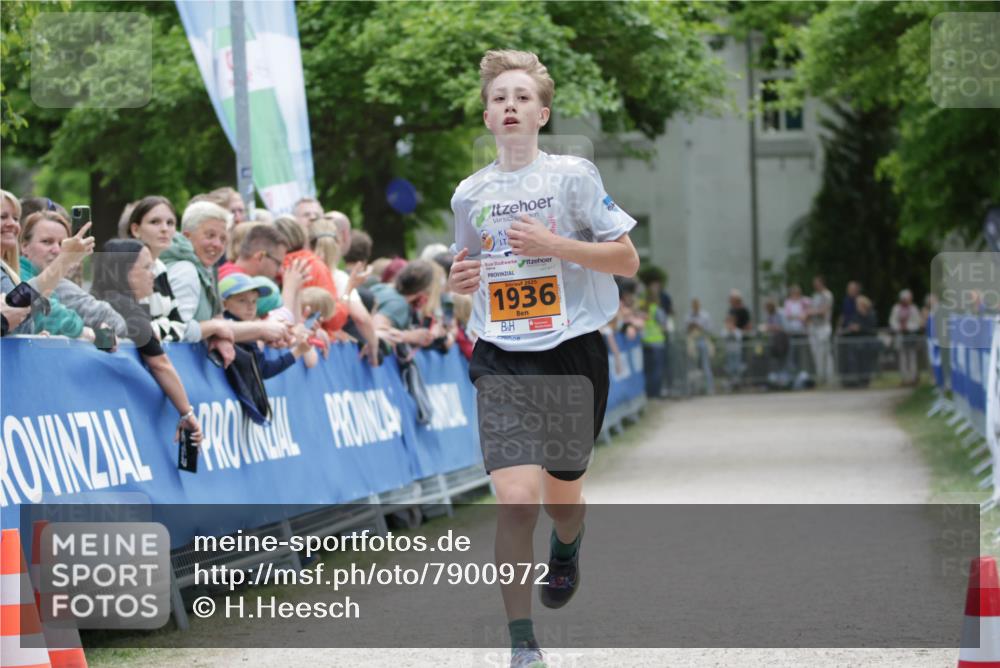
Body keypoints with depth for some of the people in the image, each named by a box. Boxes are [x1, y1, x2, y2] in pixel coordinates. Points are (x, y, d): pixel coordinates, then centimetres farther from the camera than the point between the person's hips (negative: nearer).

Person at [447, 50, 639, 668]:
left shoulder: (573, 175, -4)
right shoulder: (471, 193, 7)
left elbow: (627, 260, -5)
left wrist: (553, 245, -17)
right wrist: (462, 280, 0)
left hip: (572, 353, -1)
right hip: (502, 360, 1)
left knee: (562, 497, 12)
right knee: (517, 497, -17)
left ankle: (567, 549, 52)